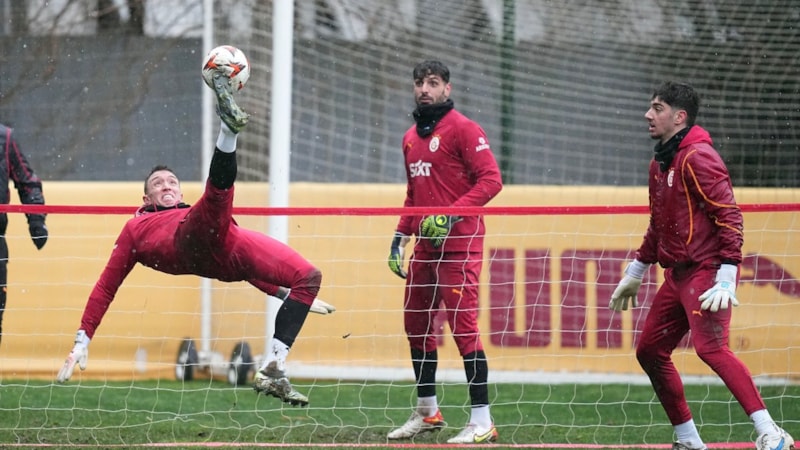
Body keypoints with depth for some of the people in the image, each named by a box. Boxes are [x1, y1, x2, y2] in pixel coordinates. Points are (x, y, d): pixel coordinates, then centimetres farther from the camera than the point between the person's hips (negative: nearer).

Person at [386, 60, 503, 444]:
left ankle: (481, 422, -11)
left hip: (459, 243, -8)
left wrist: (452, 214, -22)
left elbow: (491, 179, -15)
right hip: (425, 245, 8)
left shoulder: (463, 129, -7)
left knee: (462, 324, -12)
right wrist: (400, 238, 19)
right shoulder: (411, 138, 17)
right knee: (416, 323, 12)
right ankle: (426, 412, 25)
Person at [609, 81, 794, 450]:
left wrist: (726, 280, -25)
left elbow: (730, 216, -19)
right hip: (678, 274, 10)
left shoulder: (697, 157, -13)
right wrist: (634, 273, 31)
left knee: (710, 347, -24)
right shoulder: (660, 163, 16)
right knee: (650, 351, 10)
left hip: (706, 271, -10)